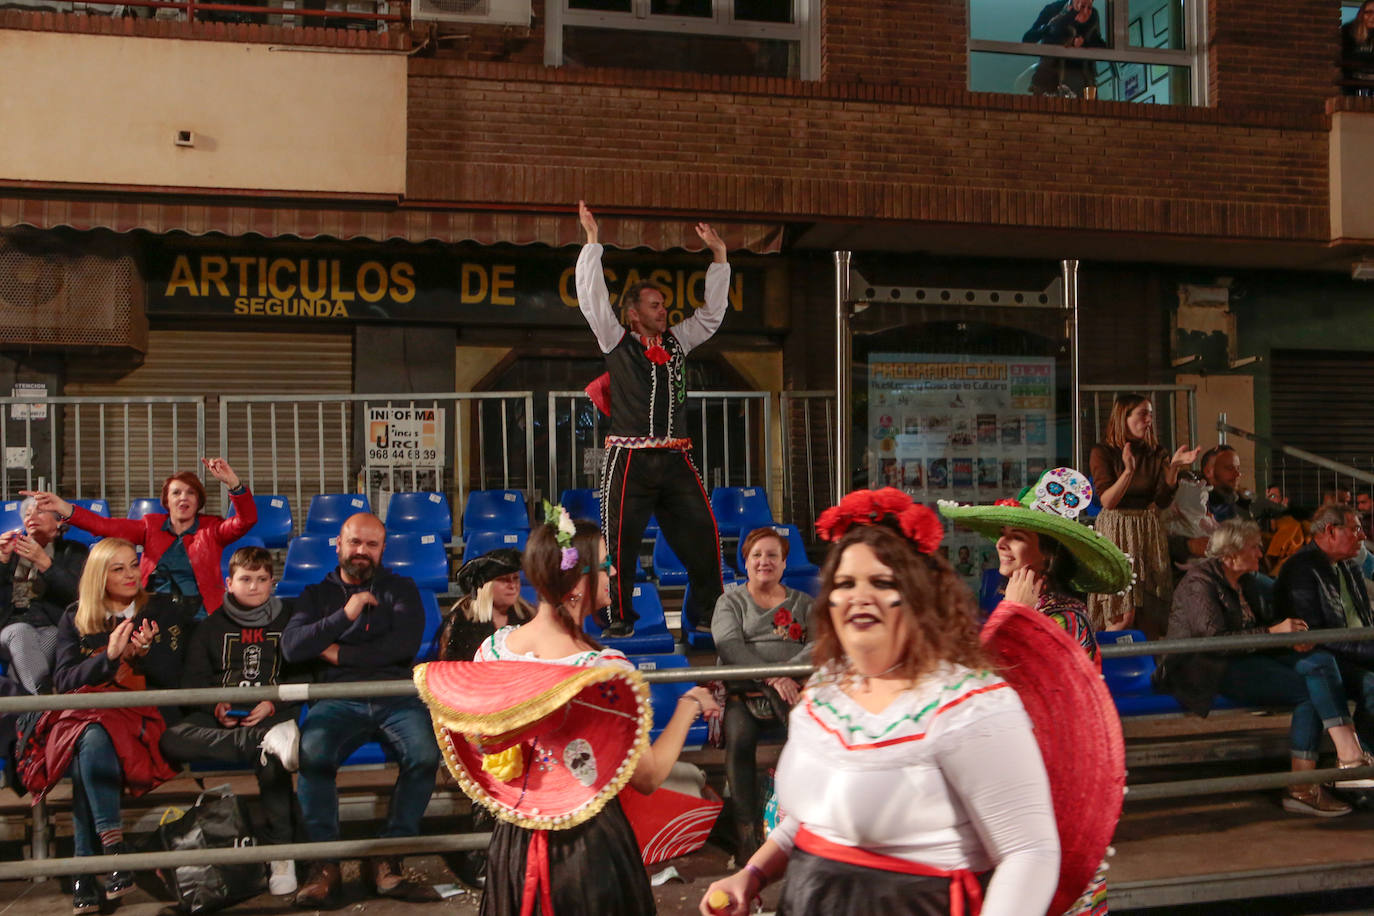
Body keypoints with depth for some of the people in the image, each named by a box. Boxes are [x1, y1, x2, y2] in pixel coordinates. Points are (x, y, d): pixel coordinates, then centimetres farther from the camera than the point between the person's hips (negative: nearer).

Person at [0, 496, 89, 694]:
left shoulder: (73, 551, 18)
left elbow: (77, 593, -2)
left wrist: (43, 561, -9)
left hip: (53, 626, -1)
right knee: (21, 633, -35)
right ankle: (43, 695, -53)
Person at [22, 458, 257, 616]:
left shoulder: (211, 529, 11)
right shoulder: (152, 526, 17)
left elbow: (247, 519, -6)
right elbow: (106, 526, 6)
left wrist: (232, 483, -23)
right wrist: (64, 508, -10)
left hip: (198, 613, -2)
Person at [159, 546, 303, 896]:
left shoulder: (287, 619, 12)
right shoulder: (213, 625, 19)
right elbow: (193, 678, 12)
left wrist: (273, 705, -13)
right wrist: (216, 707, -8)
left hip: (271, 713, -2)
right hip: (220, 715, 3)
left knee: (269, 756, -37)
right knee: (170, 740, -30)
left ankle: (280, 850, -32)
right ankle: (269, 740, -44)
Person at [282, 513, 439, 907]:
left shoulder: (401, 589, 17)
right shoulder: (317, 594, 20)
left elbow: (404, 645, -2)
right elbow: (291, 647, 2)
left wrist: (339, 653, 1)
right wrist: (344, 615, -9)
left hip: (396, 696, 0)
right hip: (337, 700, 0)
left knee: (425, 755, -31)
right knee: (312, 753, -33)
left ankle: (386, 858, -18)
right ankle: (324, 863, -22)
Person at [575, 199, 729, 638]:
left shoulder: (678, 342, 15)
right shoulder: (618, 343, 3)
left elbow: (712, 311, 22)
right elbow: (592, 299, -4)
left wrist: (719, 255, 19)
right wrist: (592, 240, -5)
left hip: (675, 459, 4)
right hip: (630, 459, -4)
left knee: (702, 535, 0)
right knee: (621, 540, -2)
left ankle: (708, 614, 10)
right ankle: (618, 620, 7)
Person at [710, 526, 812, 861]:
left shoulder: (802, 603, 24)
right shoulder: (731, 601, 19)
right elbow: (728, 644, -1)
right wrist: (771, 676, -16)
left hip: (792, 687, 1)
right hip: (744, 690, -1)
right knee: (739, 738, -33)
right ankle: (747, 832, -30)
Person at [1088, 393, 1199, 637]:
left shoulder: (1156, 453, 9)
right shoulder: (1102, 453, -4)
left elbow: (1162, 501, 0)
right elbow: (1107, 500, -14)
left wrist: (1173, 467, -12)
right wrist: (1129, 470, -26)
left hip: (1149, 532, 4)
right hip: (1116, 530, -4)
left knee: (1150, 613, 0)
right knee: (1122, 616, -10)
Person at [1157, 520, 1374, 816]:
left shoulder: (1245, 581, 17)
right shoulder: (1200, 582, -11)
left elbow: (1257, 627, 20)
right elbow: (1215, 638, -20)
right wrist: (1274, 632, -19)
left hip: (1243, 659, 8)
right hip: (1207, 670, -8)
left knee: (1321, 662, -15)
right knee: (1310, 691, -20)